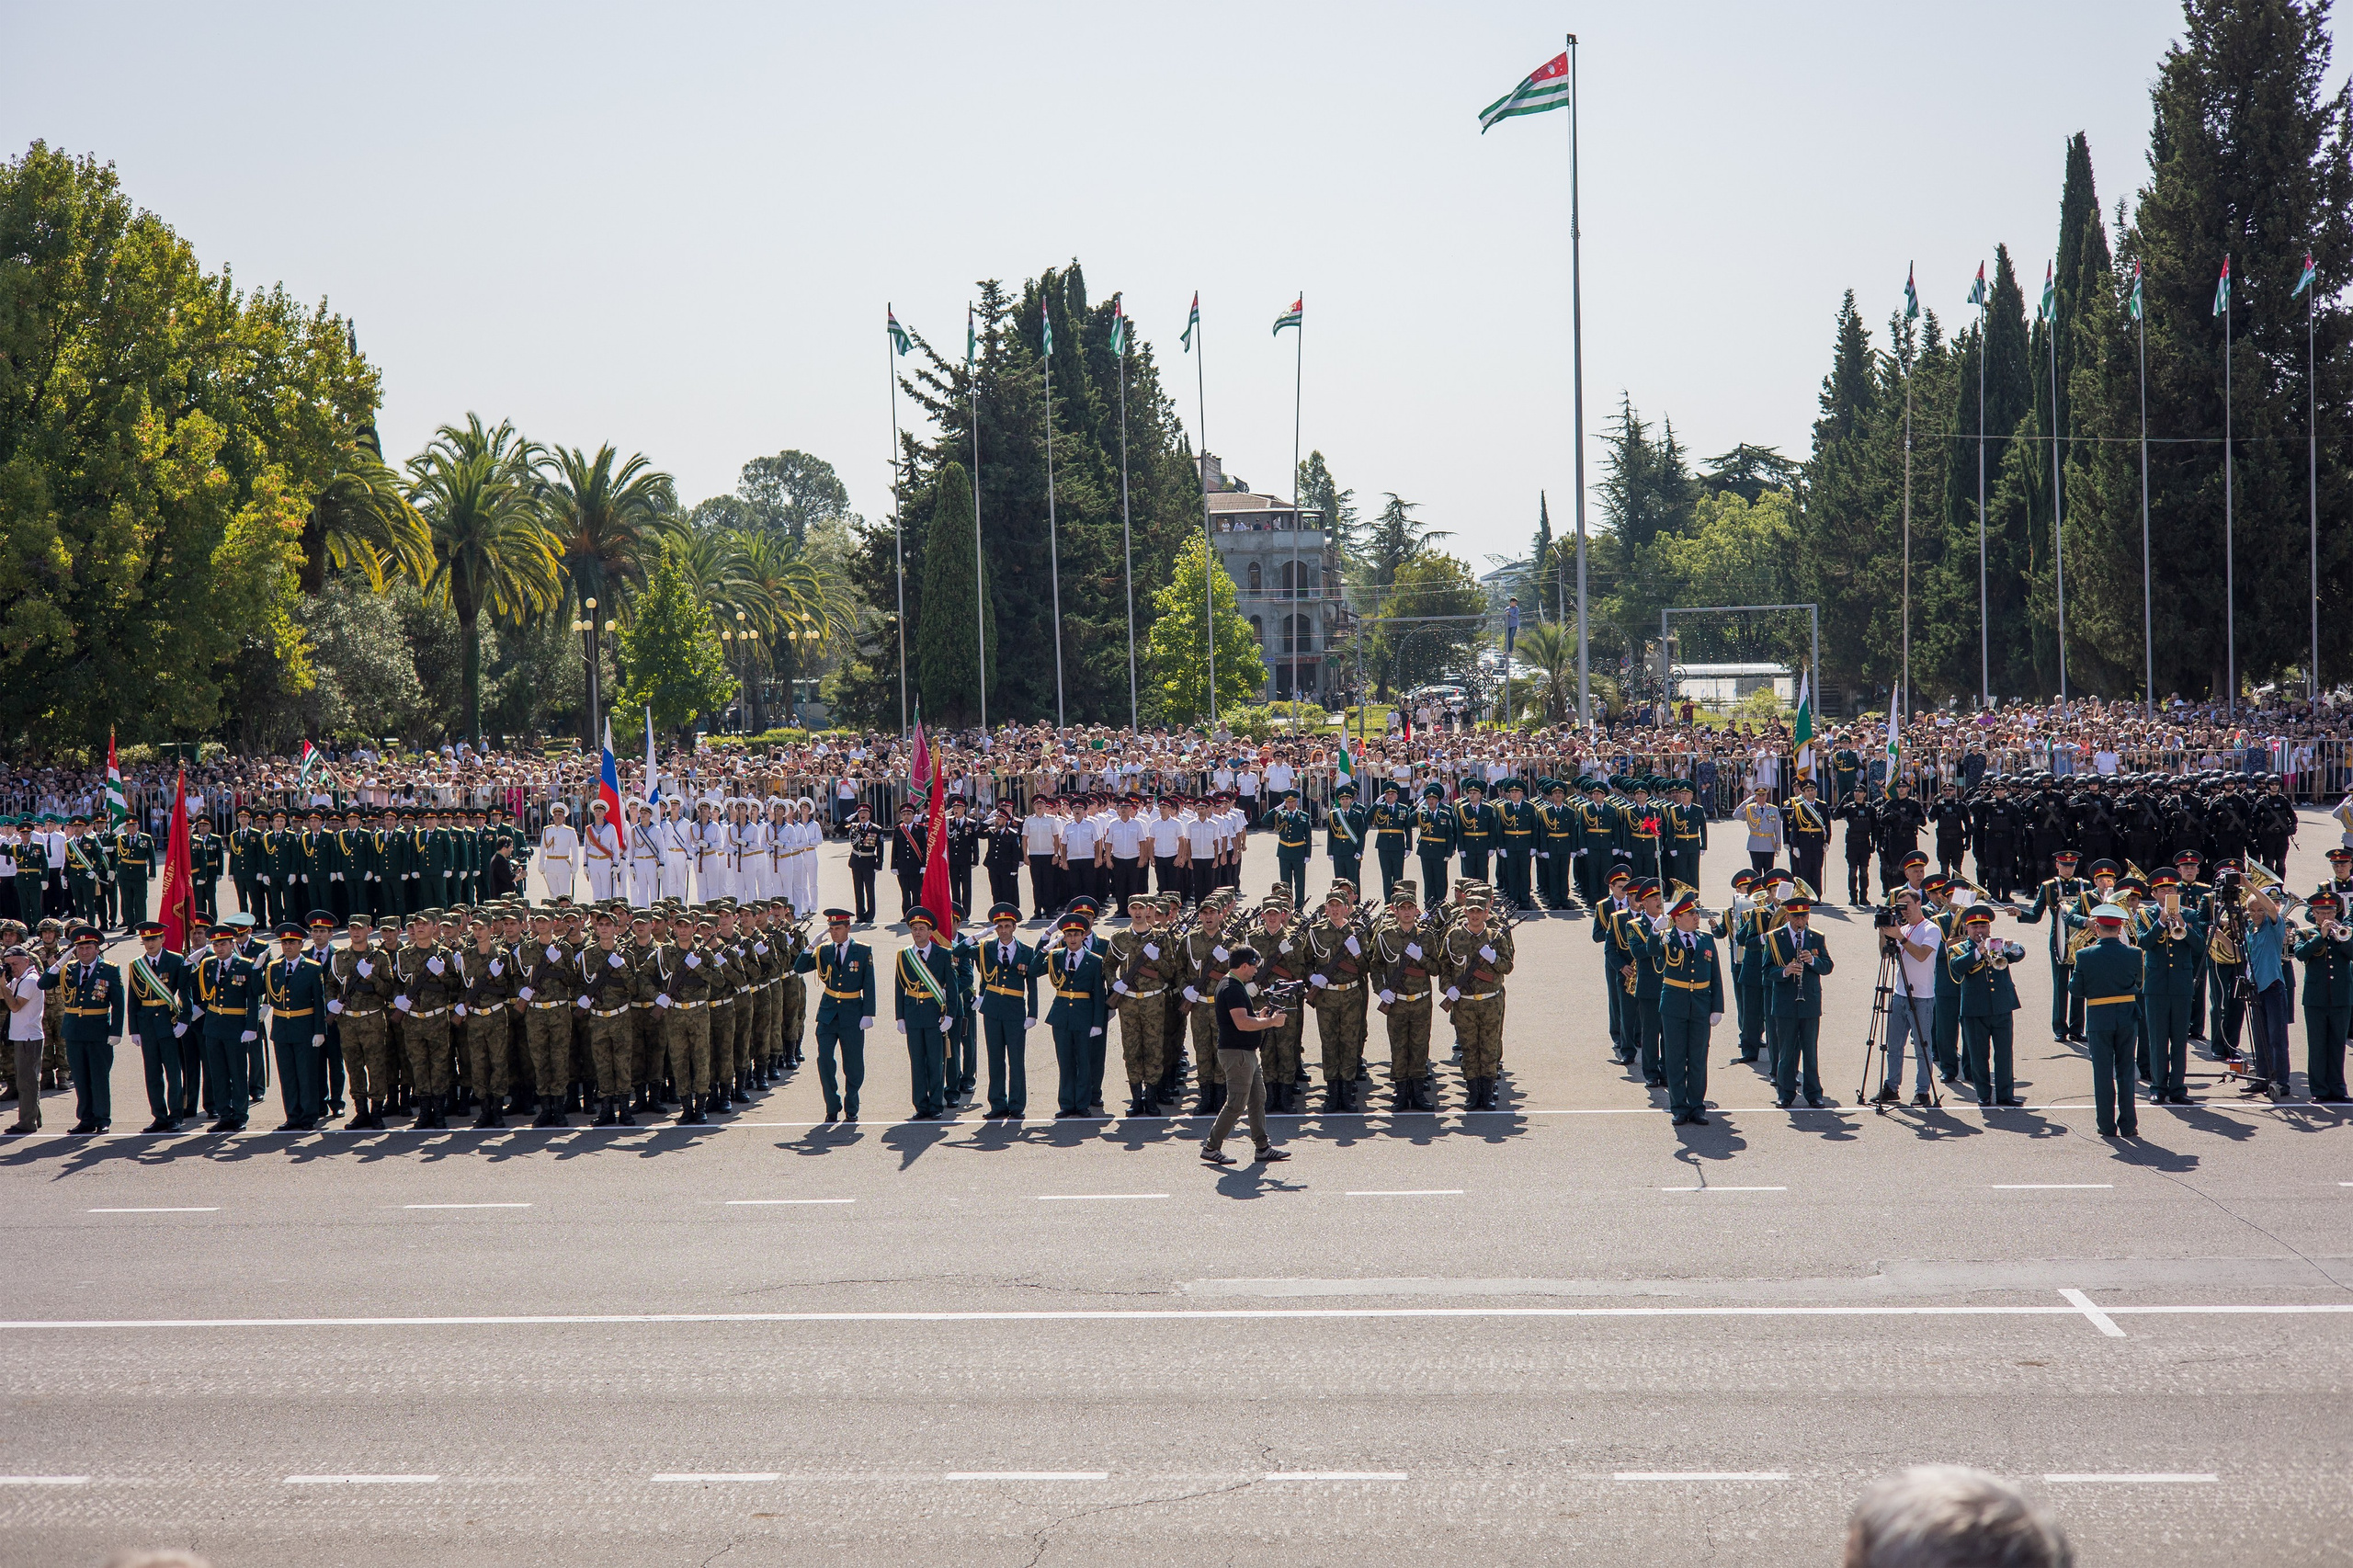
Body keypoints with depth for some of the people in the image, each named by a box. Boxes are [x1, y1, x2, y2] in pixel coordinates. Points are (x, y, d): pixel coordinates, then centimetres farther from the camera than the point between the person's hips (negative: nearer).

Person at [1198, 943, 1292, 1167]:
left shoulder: (1235, 986, 16)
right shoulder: (1233, 989, -19)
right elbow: (1242, 1023, -28)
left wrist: (1259, 1015, 10)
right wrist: (1271, 1022, -19)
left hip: (1246, 1052, 11)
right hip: (1237, 1053, -11)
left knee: (1258, 1099, 12)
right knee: (1237, 1104, -6)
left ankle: (1263, 1147, 16)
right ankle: (1211, 1147, 0)